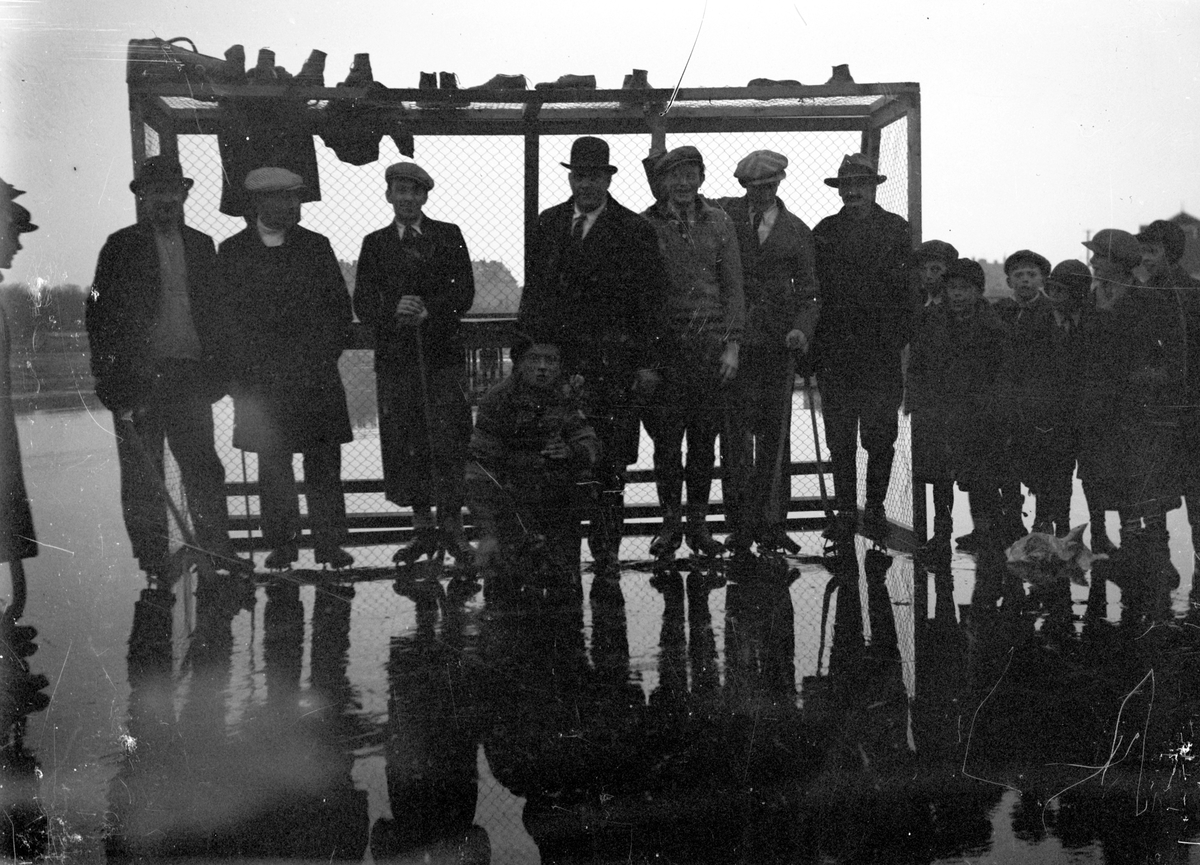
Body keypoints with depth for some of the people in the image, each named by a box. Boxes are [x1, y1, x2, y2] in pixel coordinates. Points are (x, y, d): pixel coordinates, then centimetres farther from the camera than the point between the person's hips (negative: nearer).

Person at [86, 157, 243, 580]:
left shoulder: (201, 245, 13)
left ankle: (217, 550, 6)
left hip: (190, 374, 2)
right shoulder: (121, 246, 3)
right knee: (142, 473, 4)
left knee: (204, 467, 0)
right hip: (137, 375, -2)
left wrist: (217, 368, 6)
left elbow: (215, 309, 14)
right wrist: (106, 374, -8)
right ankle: (154, 560, 11)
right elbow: (100, 312, 0)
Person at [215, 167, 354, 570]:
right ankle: (280, 544, 15)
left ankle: (329, 543, 7)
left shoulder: (316, 246, 9)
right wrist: (247, 368, -4)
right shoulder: (231, 251, 6)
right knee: (272, 464, 4)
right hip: (260, 379, 0)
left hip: (315, 374, 1)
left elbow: (340, 305, 9)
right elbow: (225, 316, 5)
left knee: (324, 462, 0)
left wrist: (324, 358, 0)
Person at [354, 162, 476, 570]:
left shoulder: (448, 236, 10)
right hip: (395, 357, 2)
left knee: (448, 442, -7)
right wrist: (393, 312, -14)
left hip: (443, 354, -2)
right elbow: (363, 303, 6)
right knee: (405, 444, 1)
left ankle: (451, 527, 0)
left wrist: (428, 311, -14)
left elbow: (464, 293, 2)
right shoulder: (375, 244, 14)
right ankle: (423, 529, 12)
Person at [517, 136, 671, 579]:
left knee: (608, 461, 0)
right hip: (555, 355, 3)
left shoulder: (634, 230, 3)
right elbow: (534, 289, 15)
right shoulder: (549, 223, 15)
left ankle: (606, 551, 9)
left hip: (612, 361, -3)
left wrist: (649, 362, -5)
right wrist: (526, 345, 8)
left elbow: (652, 301, 0)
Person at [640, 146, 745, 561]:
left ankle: (698, 521, 15)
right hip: (663, 345, -1)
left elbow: (733, 287, 9)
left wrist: (732, 343, 0)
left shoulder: (719, 223, 9)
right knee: (666, 439, 1)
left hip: (711, 345, 1)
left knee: (705, 439, 4)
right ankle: (671, 521, 13)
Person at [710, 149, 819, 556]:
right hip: (732, 340, -1)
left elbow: (808, 293, 11)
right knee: (735, 435, -2)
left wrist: (802, 329, -7)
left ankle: (772, 525, 11)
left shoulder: (796, 231, 9)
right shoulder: (724, 213, 6)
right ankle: (741, 523, 7)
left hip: (778, 343, 2)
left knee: (775, 437, 2)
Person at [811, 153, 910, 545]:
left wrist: (897, 336, -7)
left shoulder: (896, 229, 7)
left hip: (881, 353, -1)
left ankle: (875, 510, 14)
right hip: (835, 353, 1)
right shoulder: (824, 232, 11)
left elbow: (909, 287, 3)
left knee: (880, 438, 1)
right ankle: (844, 512, 13)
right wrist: (811, 344, 0)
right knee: (840, 441, 4)